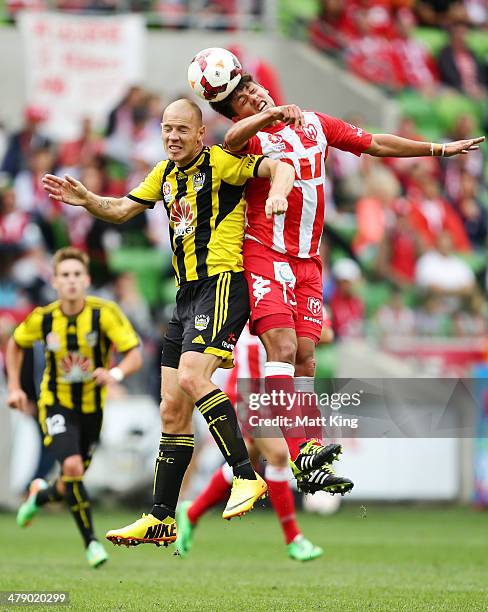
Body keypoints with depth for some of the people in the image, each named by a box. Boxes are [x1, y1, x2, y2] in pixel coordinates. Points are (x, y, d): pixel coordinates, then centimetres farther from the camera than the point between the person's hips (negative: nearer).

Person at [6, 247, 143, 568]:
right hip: (56, 404, -1)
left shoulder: (105, 313, -18)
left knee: (73, 481, 10)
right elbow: (15, 345, 9)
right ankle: (91, 541, -12)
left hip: (92, 406, 1)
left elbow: (135, 356, -21)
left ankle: (40, 494, 47)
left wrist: (116, 373, -41)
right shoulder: (43, 318, -11)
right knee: (72, 467, -24)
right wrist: (14, 387, 1)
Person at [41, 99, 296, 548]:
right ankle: (161, 520, 9)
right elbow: (123, 210, 22)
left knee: (191, 376, -29)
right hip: (187, 293, 8)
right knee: (172, 410, 6)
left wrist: (277, 191, -37)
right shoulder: (165, 174, 18)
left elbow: (279, 167, -15)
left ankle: (246, 477, -25)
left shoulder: (221, 162, -5)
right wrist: (86, 200, 4)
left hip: (222, 283, -8)